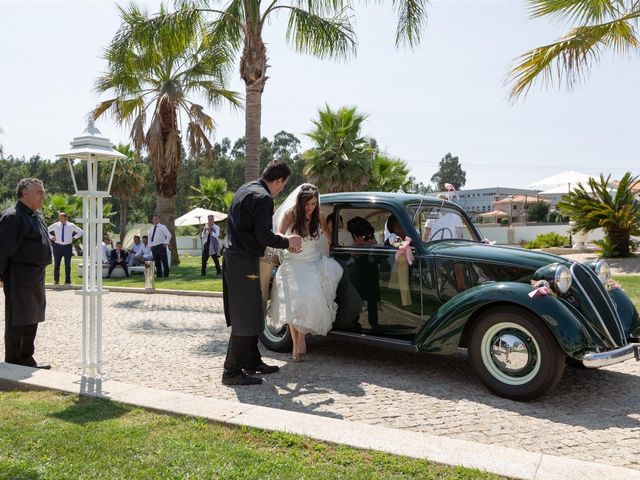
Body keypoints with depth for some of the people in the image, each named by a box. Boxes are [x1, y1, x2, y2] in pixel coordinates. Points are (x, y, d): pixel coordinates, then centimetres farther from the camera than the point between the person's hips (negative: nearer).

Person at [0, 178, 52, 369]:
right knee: (17, 321, 0)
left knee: (32, 319, 16)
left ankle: (26, 359, 28)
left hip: (36, 277, 9)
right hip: (19, 277, -9)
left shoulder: (35, 216, 15)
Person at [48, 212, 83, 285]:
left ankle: (67, 280, 9)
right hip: (58, 246, 1)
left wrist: (74, 238, 3)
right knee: (56, 264, 3)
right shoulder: (55, 225, 3)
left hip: (68, 246, -1)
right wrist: (52, 237, 6)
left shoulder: (71, 225, 2)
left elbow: (80, 232, 13)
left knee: (68, 264, 2)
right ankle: (56, 280, 13)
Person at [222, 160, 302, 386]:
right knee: (245, 319, -4)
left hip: (235, 257, 10)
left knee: (251, 315, 18)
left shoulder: (245, 189, 15)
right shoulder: (263, 198, -16)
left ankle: (252, 362, 29)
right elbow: (264, 237, -20)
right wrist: (288, 242, -3)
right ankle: (232, 372, 4)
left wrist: (282, 240, 19)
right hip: (244, 263, -10)